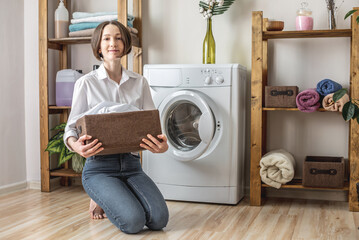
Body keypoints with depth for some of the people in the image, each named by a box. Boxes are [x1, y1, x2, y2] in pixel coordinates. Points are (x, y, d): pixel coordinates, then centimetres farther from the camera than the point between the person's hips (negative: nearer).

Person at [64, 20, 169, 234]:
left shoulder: (140, 82, 8)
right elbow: (72, 127, 1)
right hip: (99, 167, -3)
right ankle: (100, 198, 11)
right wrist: (76, 145, -24)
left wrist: (162, 145, -21)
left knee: (159, 218, -17)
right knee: (133, 222, -24)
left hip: (131, 164, 3)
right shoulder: (86, 83, -1)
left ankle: (117, 196, 14)